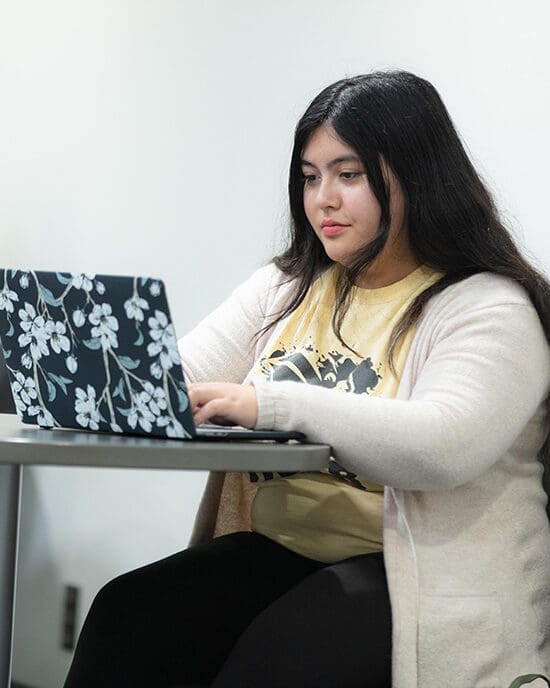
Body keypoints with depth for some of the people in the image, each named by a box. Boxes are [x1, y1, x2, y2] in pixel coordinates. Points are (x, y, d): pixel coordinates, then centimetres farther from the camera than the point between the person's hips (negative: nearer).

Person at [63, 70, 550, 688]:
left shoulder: (489, 307, -5)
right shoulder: (287, 288, 18)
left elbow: (446, 444, -23)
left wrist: (270, 404, -28)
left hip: (418, 579, -5)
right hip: (276, 554, 6)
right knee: (126, 615, -21)